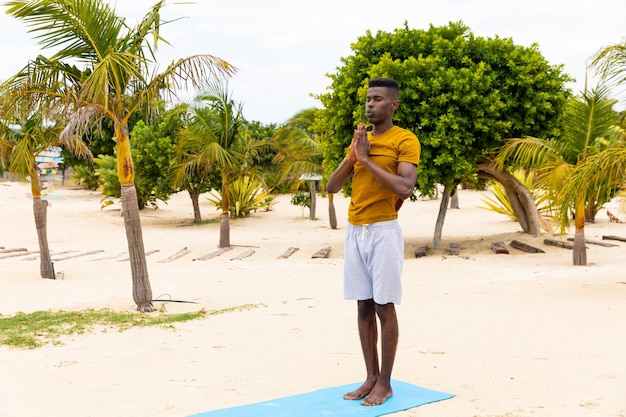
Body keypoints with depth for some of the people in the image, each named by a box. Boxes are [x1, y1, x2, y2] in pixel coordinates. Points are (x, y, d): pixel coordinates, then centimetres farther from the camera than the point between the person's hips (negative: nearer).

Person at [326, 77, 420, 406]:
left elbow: (406, 188, -20)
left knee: (384, 307, -1)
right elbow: (331, 187, 10)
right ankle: (371, 378, 17)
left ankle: (385, 383, 9)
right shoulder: (358, 140, 13)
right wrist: (352, 156, -5)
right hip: (354, 231, 6)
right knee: (363, 306, 9)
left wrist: (367, 159, -17)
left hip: (383, 232, -6)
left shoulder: (405, 140, -6)